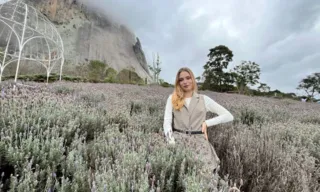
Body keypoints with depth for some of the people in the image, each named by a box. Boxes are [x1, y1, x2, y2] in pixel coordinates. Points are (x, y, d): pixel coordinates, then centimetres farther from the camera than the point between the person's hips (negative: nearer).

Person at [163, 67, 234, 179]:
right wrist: (170, 140, -15)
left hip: (199, 141, 1)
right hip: (178, 139, 0)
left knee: (205, 171, -16)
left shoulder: (204, 99, 11)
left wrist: (207, 123, -1)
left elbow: (229, 116, 10)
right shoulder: (172, 98, 12)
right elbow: (167, 121, 2)